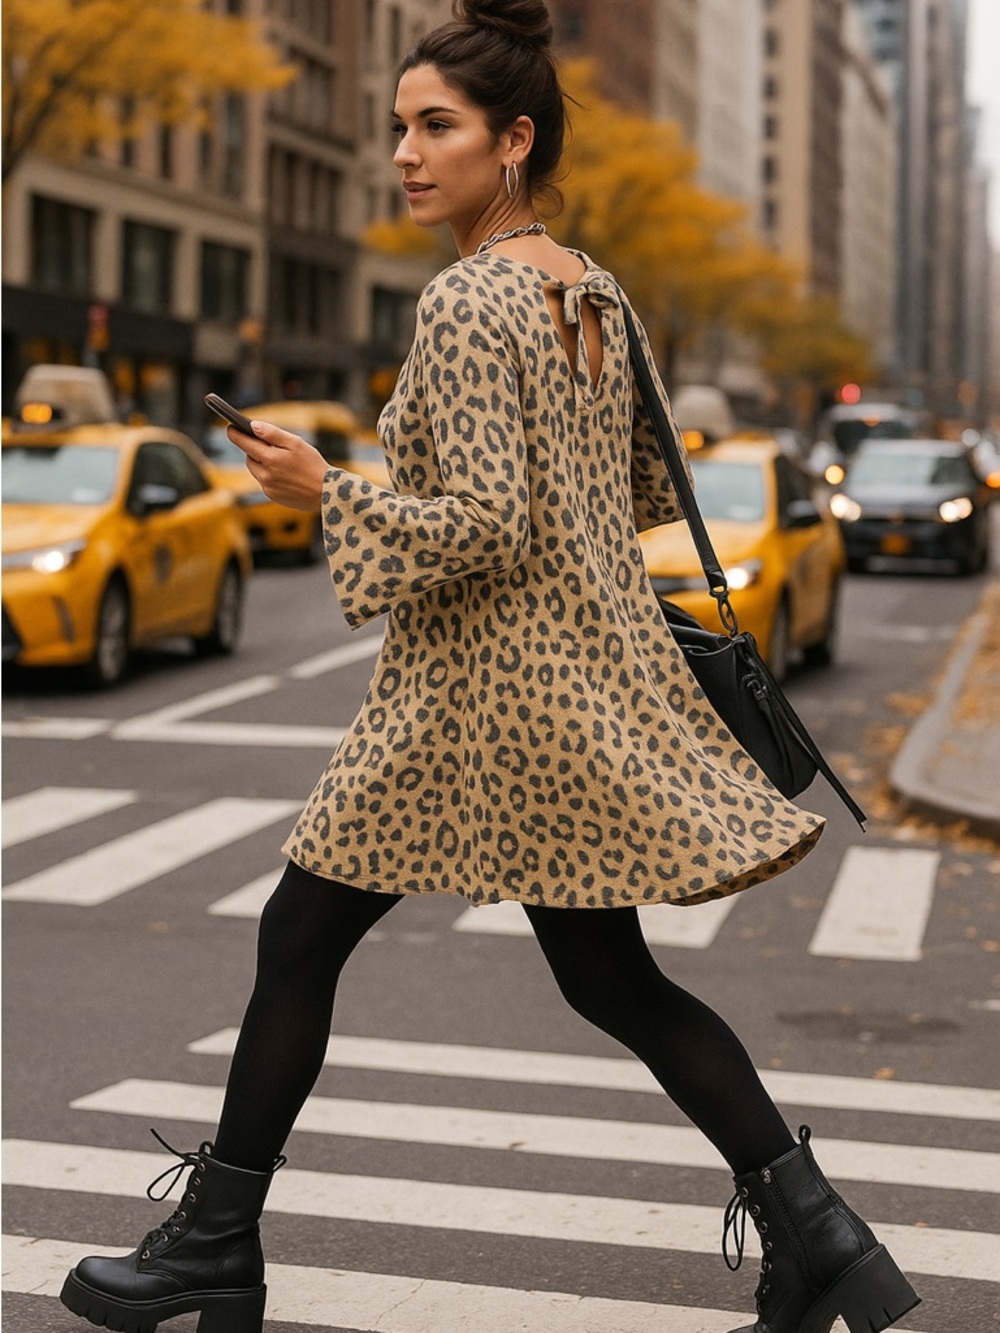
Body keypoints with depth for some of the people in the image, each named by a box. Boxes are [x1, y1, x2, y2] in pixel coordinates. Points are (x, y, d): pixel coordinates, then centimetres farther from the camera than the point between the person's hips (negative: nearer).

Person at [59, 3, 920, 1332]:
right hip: (591, 674, 9)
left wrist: (326, 489, -14)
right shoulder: (595, 292, 10)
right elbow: (652, 489, 18)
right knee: (615, 980, 14)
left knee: (302, 938, 5)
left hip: (483, 690, -8)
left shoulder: (468, 303, -16)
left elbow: (485, 529, -23)